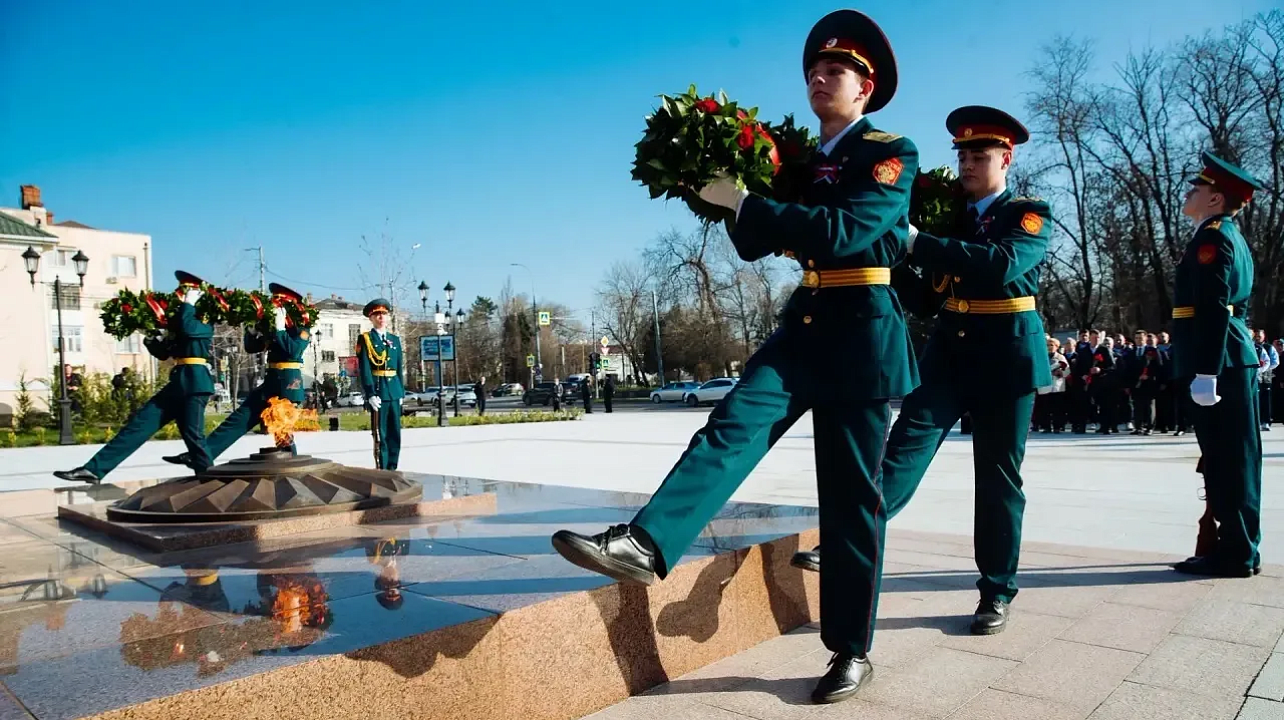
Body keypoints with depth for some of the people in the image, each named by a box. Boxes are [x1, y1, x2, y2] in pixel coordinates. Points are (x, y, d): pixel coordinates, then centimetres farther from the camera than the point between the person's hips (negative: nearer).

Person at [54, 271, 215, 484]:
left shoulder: (206, 322, -1)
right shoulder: (177, 319, 21)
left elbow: (188, 328, -25)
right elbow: (163, 353, 23)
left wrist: (189, 303, -11)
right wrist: (149, 338, 6)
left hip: (195, 381, -8)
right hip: (178, 381, 8)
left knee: (192, 433, -9)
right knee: (140, 422, 3)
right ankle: (94, 469, 2)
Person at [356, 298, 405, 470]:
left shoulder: (395, 339, 15)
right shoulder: (365, 339, -1)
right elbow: (364, 369, -9)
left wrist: (401, 392, 10)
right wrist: (370, 394, -17)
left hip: (394, 391, 5)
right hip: (377, 391, -5)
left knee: (395, 434, 6)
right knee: (380, 434, -2)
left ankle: (392, 469, 14)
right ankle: (382, 470, 4)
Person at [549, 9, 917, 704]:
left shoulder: (893, 153, -4)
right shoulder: (800, 162, 16)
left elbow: (843, 231, -22)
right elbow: (753, 245, 14)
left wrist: (742, 200, -21)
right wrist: (734, 197, -5)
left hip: (862, 330, -5)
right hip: (804, 323, 5)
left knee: (850, 493, 0)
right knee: (732, 423, -20)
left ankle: (852, 649, 12)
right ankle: (645, 543, -34)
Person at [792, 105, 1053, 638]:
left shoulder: (1031, 215, -1)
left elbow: (1001, 265, -25)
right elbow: (927, 302, 10)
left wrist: (917, 243, -27)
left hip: (1006, 359, -3)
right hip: (948, 353, 3)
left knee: (998, 477, 4)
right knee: (905, 447, -14)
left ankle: (997, 591, 16)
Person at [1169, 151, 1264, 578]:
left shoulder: (1213, 237, -10)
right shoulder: (1231, 238, 21)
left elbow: (1213, 310, -20)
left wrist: (1205, 374, -23)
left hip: (1219, 362, -10)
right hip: (1235, 360, 10)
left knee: (1226, 460, -6)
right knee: (1234, 459, 13)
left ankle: (1234, 553, 0)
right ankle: (1240, 547, 20)